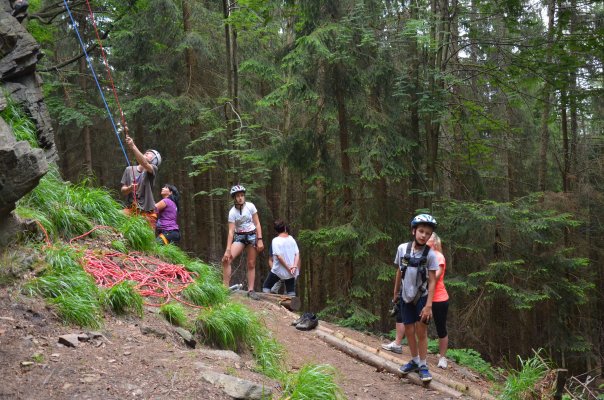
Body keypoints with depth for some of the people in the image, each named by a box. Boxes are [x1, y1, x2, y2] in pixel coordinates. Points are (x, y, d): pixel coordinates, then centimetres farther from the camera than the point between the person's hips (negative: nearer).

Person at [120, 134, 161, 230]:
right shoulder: (129, 170, 9)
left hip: (147, 212, -3)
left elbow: (144, 164, -28)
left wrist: (133, 146, -37)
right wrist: (129, 188, -16)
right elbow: (123, 191, 9)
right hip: (131, 208, 3)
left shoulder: (153, 169, -4)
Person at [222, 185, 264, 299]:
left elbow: (257, 224, -4)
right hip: (239, 237, 0)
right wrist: (228, 249, -21)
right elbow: (231, 231, -13)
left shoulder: (250, 206, -9)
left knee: (251, 264, 1)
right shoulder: (232, 212, -10)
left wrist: (260, 240, -11)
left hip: (252, 235, 0)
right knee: (226, 259, -18)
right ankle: (225, 287, -11)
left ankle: (251, 290, 8)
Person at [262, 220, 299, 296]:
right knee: (291, 292, 11)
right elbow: (297, 254, -1)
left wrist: (288, 268, -13)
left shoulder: (276, 240, -12)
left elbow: (279, 256, -18)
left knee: (266, 287, 12)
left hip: (278, 270, -4)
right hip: (291, 272, 4)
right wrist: (295, 266, -10)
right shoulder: (292, 239, 4)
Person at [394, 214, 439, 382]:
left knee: (421, 332, -1)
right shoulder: (402, 248, -9)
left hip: (422, 297, -2)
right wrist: (395, 293, 13)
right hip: (406, 297, 3)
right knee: (409, 331, 8)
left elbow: (432, 281, -14)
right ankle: (414, 361, 25)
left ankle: (423, 366, 12)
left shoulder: (430, 254, -16)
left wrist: (428, 305, -19)